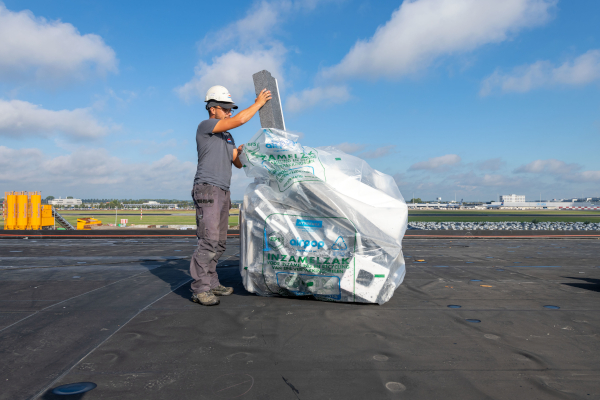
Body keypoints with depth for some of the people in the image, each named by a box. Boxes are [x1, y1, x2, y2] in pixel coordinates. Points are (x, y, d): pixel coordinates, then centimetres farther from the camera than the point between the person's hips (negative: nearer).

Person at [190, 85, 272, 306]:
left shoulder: (227, 136, 23)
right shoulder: (205, 126, -3)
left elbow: (239, 163, 22)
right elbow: (239, 120, -13)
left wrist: (243, 151, 5)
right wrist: (258, 103, -3)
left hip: (222, 192, 9)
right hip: (207, 190, -9)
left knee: (219, 242, 8)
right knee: (209, 241, -14)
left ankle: (211, 283, 16)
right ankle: (200, 289, -10)